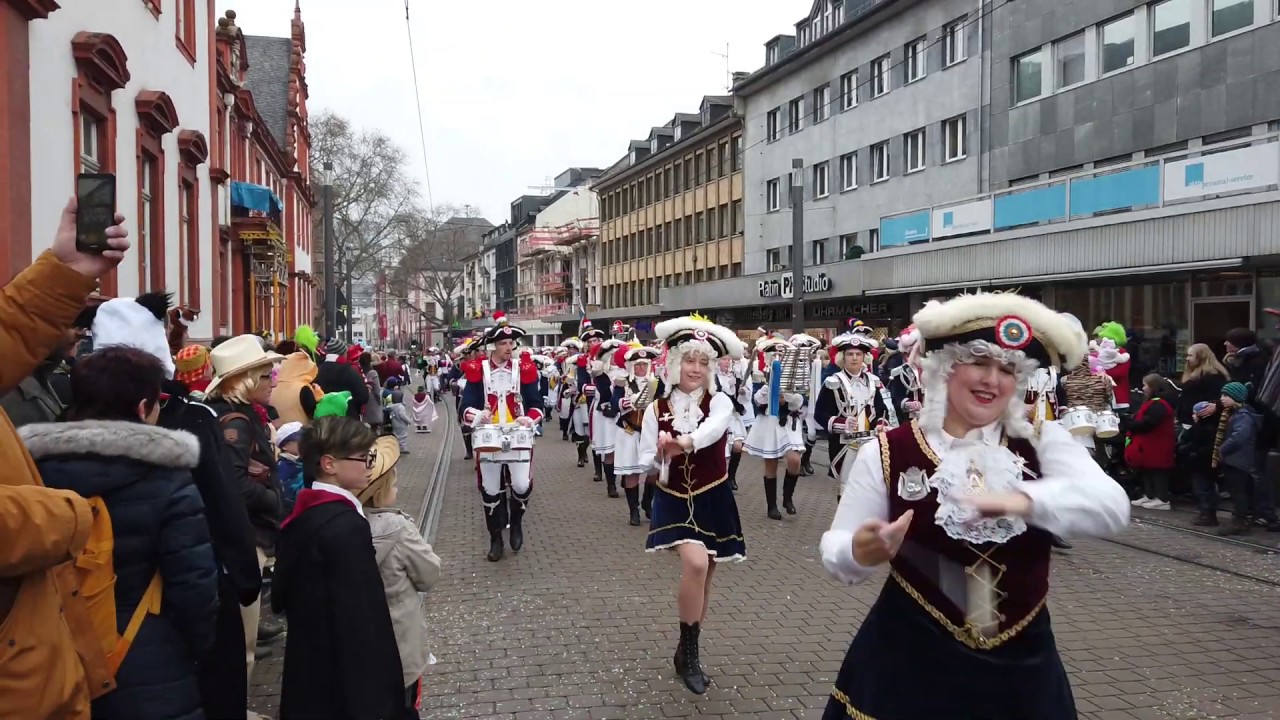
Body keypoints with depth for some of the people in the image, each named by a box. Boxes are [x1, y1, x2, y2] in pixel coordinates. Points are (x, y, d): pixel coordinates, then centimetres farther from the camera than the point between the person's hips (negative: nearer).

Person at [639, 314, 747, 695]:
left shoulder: (720, 403, -6)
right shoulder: (657, 409, -2)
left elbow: (713, 429, -30)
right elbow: (646, 457, 0)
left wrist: (682, 442, -49)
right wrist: (662, 455, -23)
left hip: (713, 501, 2)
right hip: (674, 501, -1)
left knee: (703, 577, 10)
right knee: (695, 564, -24)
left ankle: (687, 650, 32)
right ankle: (689, 652, -3)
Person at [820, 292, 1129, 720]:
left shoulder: (1042, 443, -2)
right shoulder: (887, 452, -8)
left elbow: (1112, 507, -18)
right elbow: (835, 553, -5)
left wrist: (1025, 500, -36)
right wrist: (861, 553, -29)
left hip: (1021, 665, 2)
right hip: (910, 665, -2)